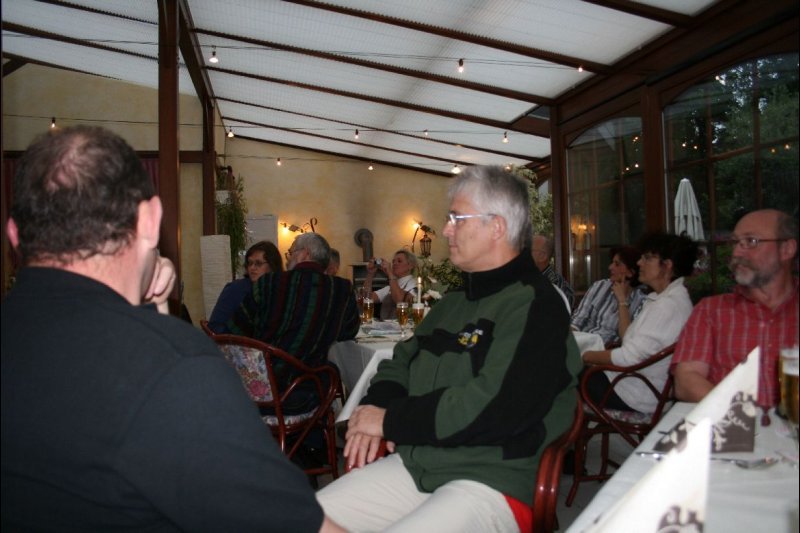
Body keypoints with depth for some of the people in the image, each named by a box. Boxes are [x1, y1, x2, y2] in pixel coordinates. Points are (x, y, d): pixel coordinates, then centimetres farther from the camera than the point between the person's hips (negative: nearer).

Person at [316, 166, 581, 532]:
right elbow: (402, 361, 21)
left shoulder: (534, 306, -12)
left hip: (494, 482, -7)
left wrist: (391, 420, -15)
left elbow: (493, 408, -24)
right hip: (415, 461, 8)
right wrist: (374, 410, -1)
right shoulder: (454, 302, 16)